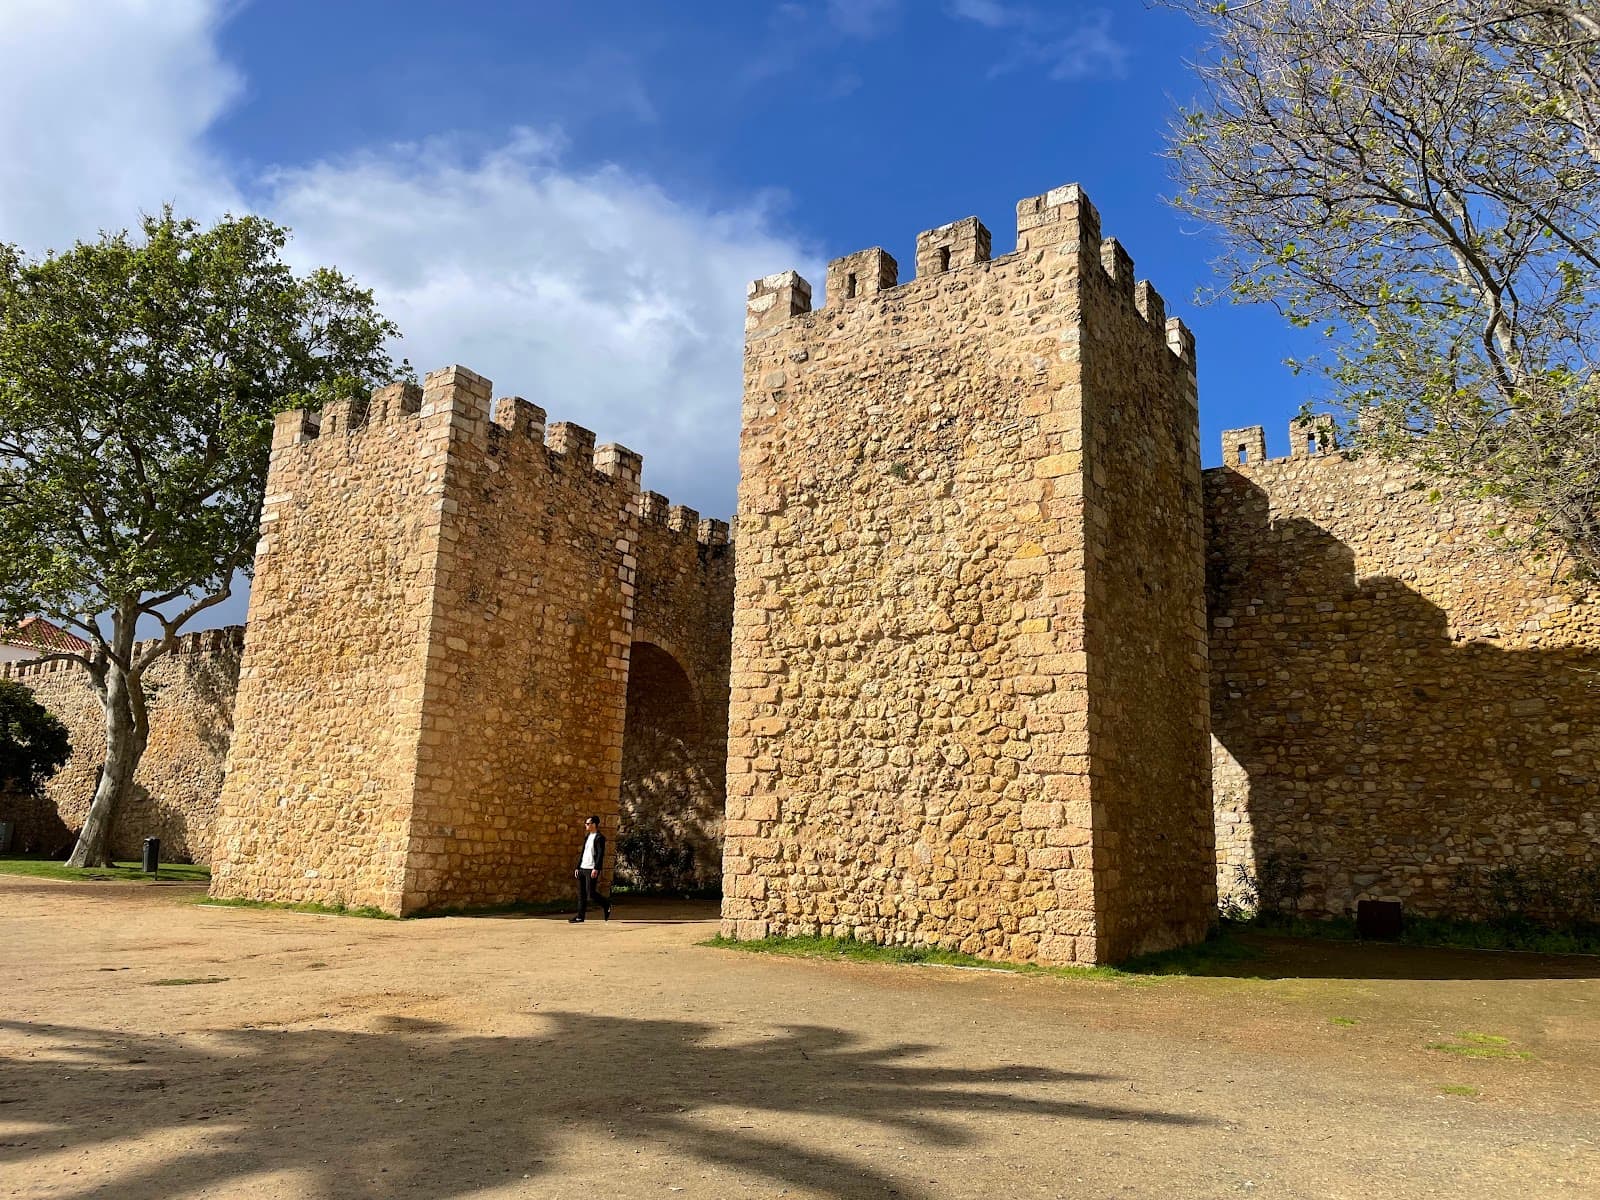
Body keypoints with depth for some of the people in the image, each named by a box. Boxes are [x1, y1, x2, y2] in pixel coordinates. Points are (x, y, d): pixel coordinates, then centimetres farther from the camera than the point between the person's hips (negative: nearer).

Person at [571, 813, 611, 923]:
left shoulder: (599, 837, -8)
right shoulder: (587, 837, 18)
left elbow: (600, 854, -16)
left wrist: (596, 869, -23)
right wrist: (578, 867, 17)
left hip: (591, 870, -8)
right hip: (582, 868, 8)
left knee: (591, 894, -8)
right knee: (581, 894, 4)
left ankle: (607, 904, 14)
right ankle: (580, 916, 7)